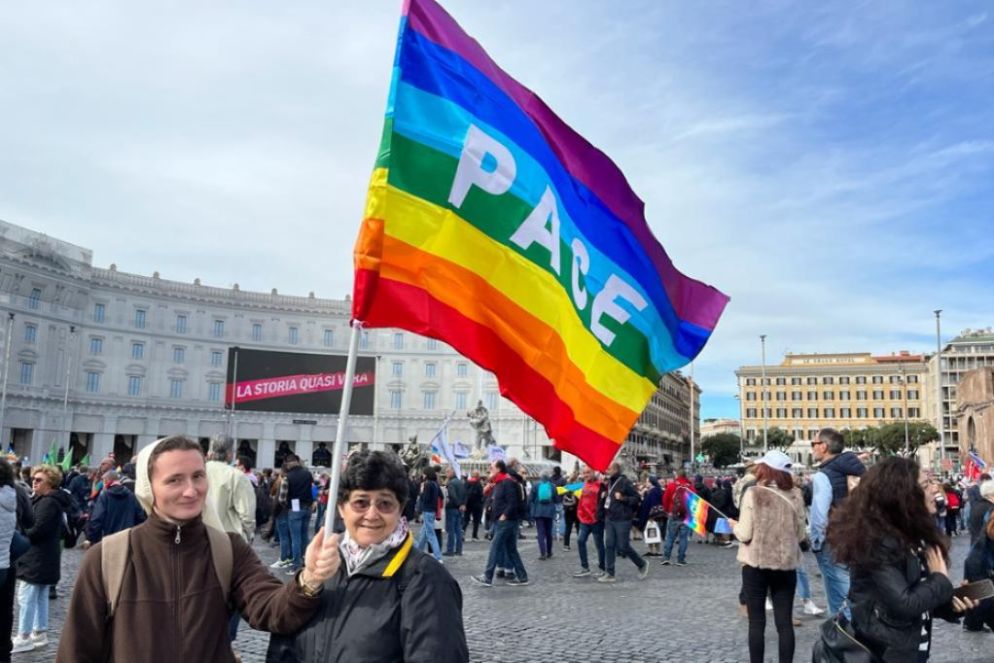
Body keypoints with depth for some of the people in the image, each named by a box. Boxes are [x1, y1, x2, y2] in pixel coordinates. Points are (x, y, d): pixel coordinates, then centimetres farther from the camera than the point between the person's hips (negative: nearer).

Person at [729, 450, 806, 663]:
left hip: (755, 564, -3)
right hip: (786, 564, 3)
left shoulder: (753, 494, -11)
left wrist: (734, 526, 9)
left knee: (757, 622, 7)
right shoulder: (795, 495, 0)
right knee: (784, 622, 10)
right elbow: (800, 535, 6)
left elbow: (745, 534, -12)